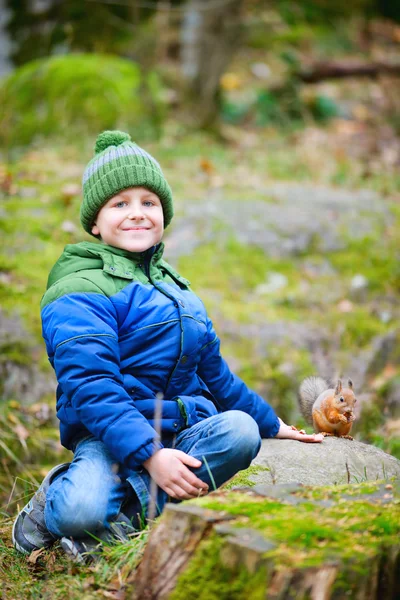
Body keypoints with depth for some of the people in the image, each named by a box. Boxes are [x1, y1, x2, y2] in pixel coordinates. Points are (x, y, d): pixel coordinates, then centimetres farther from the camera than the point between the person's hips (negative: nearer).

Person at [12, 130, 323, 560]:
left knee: (239, 428, -27)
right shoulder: (81, 291, -6)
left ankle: (131, 511, -26)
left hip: (182, 429, 7)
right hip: (109, 435, -6)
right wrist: (150, 454, -30)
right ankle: (53, 500, -1)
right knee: (81, 511, -37)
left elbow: (212, 371, 31)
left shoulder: (175, 287, 22)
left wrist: (272, 424, 30)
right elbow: (90, 386, -18)